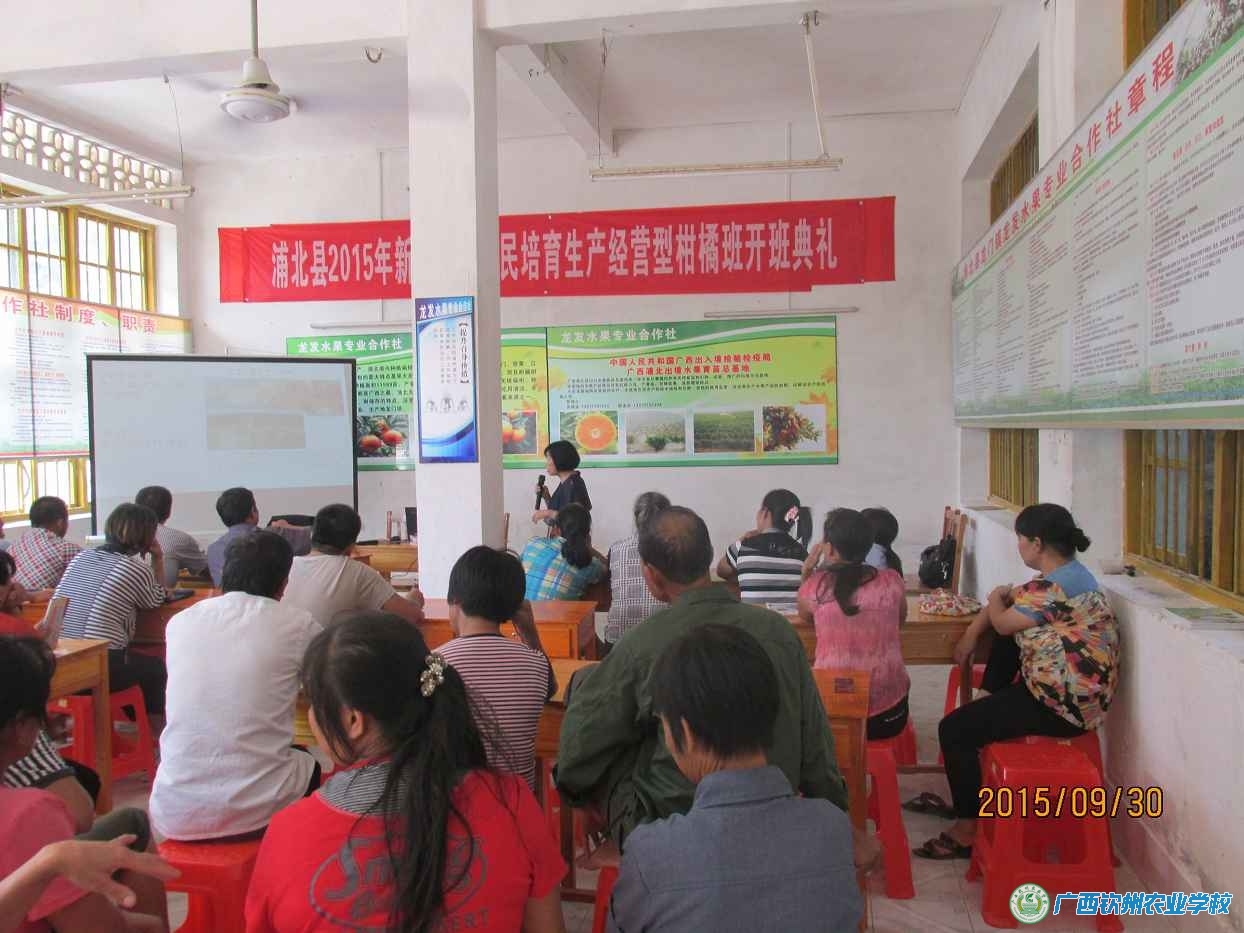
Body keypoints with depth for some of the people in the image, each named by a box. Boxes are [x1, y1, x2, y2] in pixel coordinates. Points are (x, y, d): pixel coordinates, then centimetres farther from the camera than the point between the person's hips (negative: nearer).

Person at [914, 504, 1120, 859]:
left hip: (1063, 705, -11)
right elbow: (1013, 602, 16)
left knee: (953, 730, -10)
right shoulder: (1067, 573, 10)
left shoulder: (1056, 587, -23)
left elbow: (1003, 623, -12)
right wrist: (972, 633, 4)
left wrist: (996, 599, 9)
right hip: (1071, 693, 11)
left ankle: (968, 829, 1)